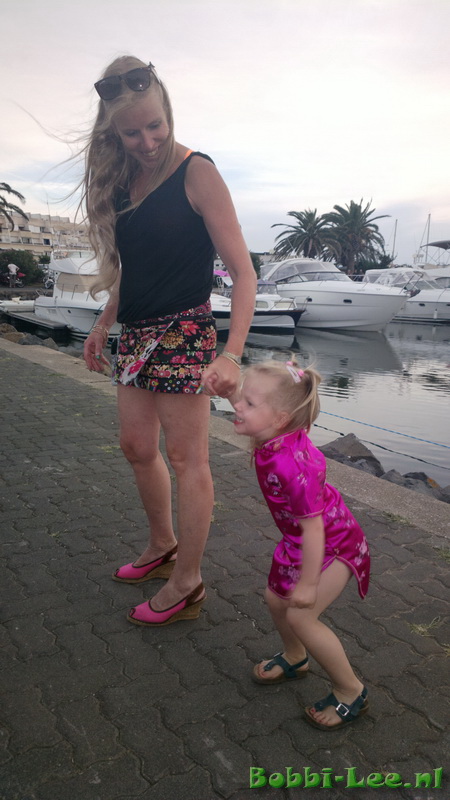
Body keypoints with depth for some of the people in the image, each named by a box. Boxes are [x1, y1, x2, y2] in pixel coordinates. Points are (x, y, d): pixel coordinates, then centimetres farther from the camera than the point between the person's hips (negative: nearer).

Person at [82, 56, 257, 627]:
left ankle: (187, 586, 15)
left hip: (183, 333, -8)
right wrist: (104, 323, 16)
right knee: (137, 447, 15)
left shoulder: (196, 173, -11)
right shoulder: (124, 178, 11)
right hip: (137, 335, 8)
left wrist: (232, 354, -26)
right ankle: (162, 547, 36)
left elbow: (242, 270, -16)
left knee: (185, 459, 0)